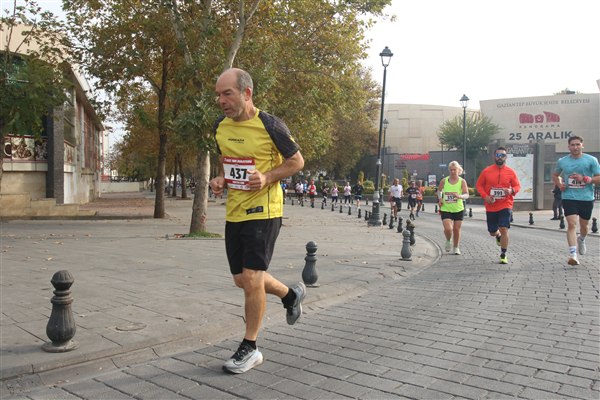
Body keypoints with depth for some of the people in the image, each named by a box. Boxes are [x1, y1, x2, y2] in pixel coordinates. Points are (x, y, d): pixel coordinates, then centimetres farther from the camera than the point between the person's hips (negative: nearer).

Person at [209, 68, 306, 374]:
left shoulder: (270, 125, -13)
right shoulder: (220, 127, 5)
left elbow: (297, 161, -4)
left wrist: (267, 177, -19)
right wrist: (219, 179, 1)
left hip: (263, 210, -7)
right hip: (234, 212, 7)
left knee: (251, 278, -9)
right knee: (242, 279, 13)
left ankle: (250, 348, 10)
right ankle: (291, 294, 41)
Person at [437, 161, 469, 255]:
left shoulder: (462, 181, -5)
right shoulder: (444, 181, -2)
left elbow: (467, 195, -13)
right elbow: (439, 190, 17)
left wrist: (460, 196, -33)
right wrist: (440, 199, 0)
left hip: (458, 209, 0)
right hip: (445, 209, 0)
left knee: (457, 229, 8)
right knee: (448, 229, -15)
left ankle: (456, 248, 27)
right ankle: (448, 241, 18)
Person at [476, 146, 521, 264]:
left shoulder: (511, 172, -1)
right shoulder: (486, 171, -1)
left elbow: (518, 185, 6)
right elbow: (479, 185, 5)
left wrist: (512, 190, -17)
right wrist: (485, 196, -10)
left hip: (505, 206, -1)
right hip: (491, 206, 2)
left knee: (504, 229, -13)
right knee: (492, 232, 12)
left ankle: (503, 255, 2)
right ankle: (498, 236, 52)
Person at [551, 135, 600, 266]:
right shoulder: (562, 161, 4)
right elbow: (555, 175, 21)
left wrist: (585, 179, -19)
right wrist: (559, 184, 1)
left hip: (586, 198, 1)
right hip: (569, 197, 0)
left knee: (584, 225, 16)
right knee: (572, 224, -13)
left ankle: (581, 240, 50)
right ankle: (573, 254, -15)